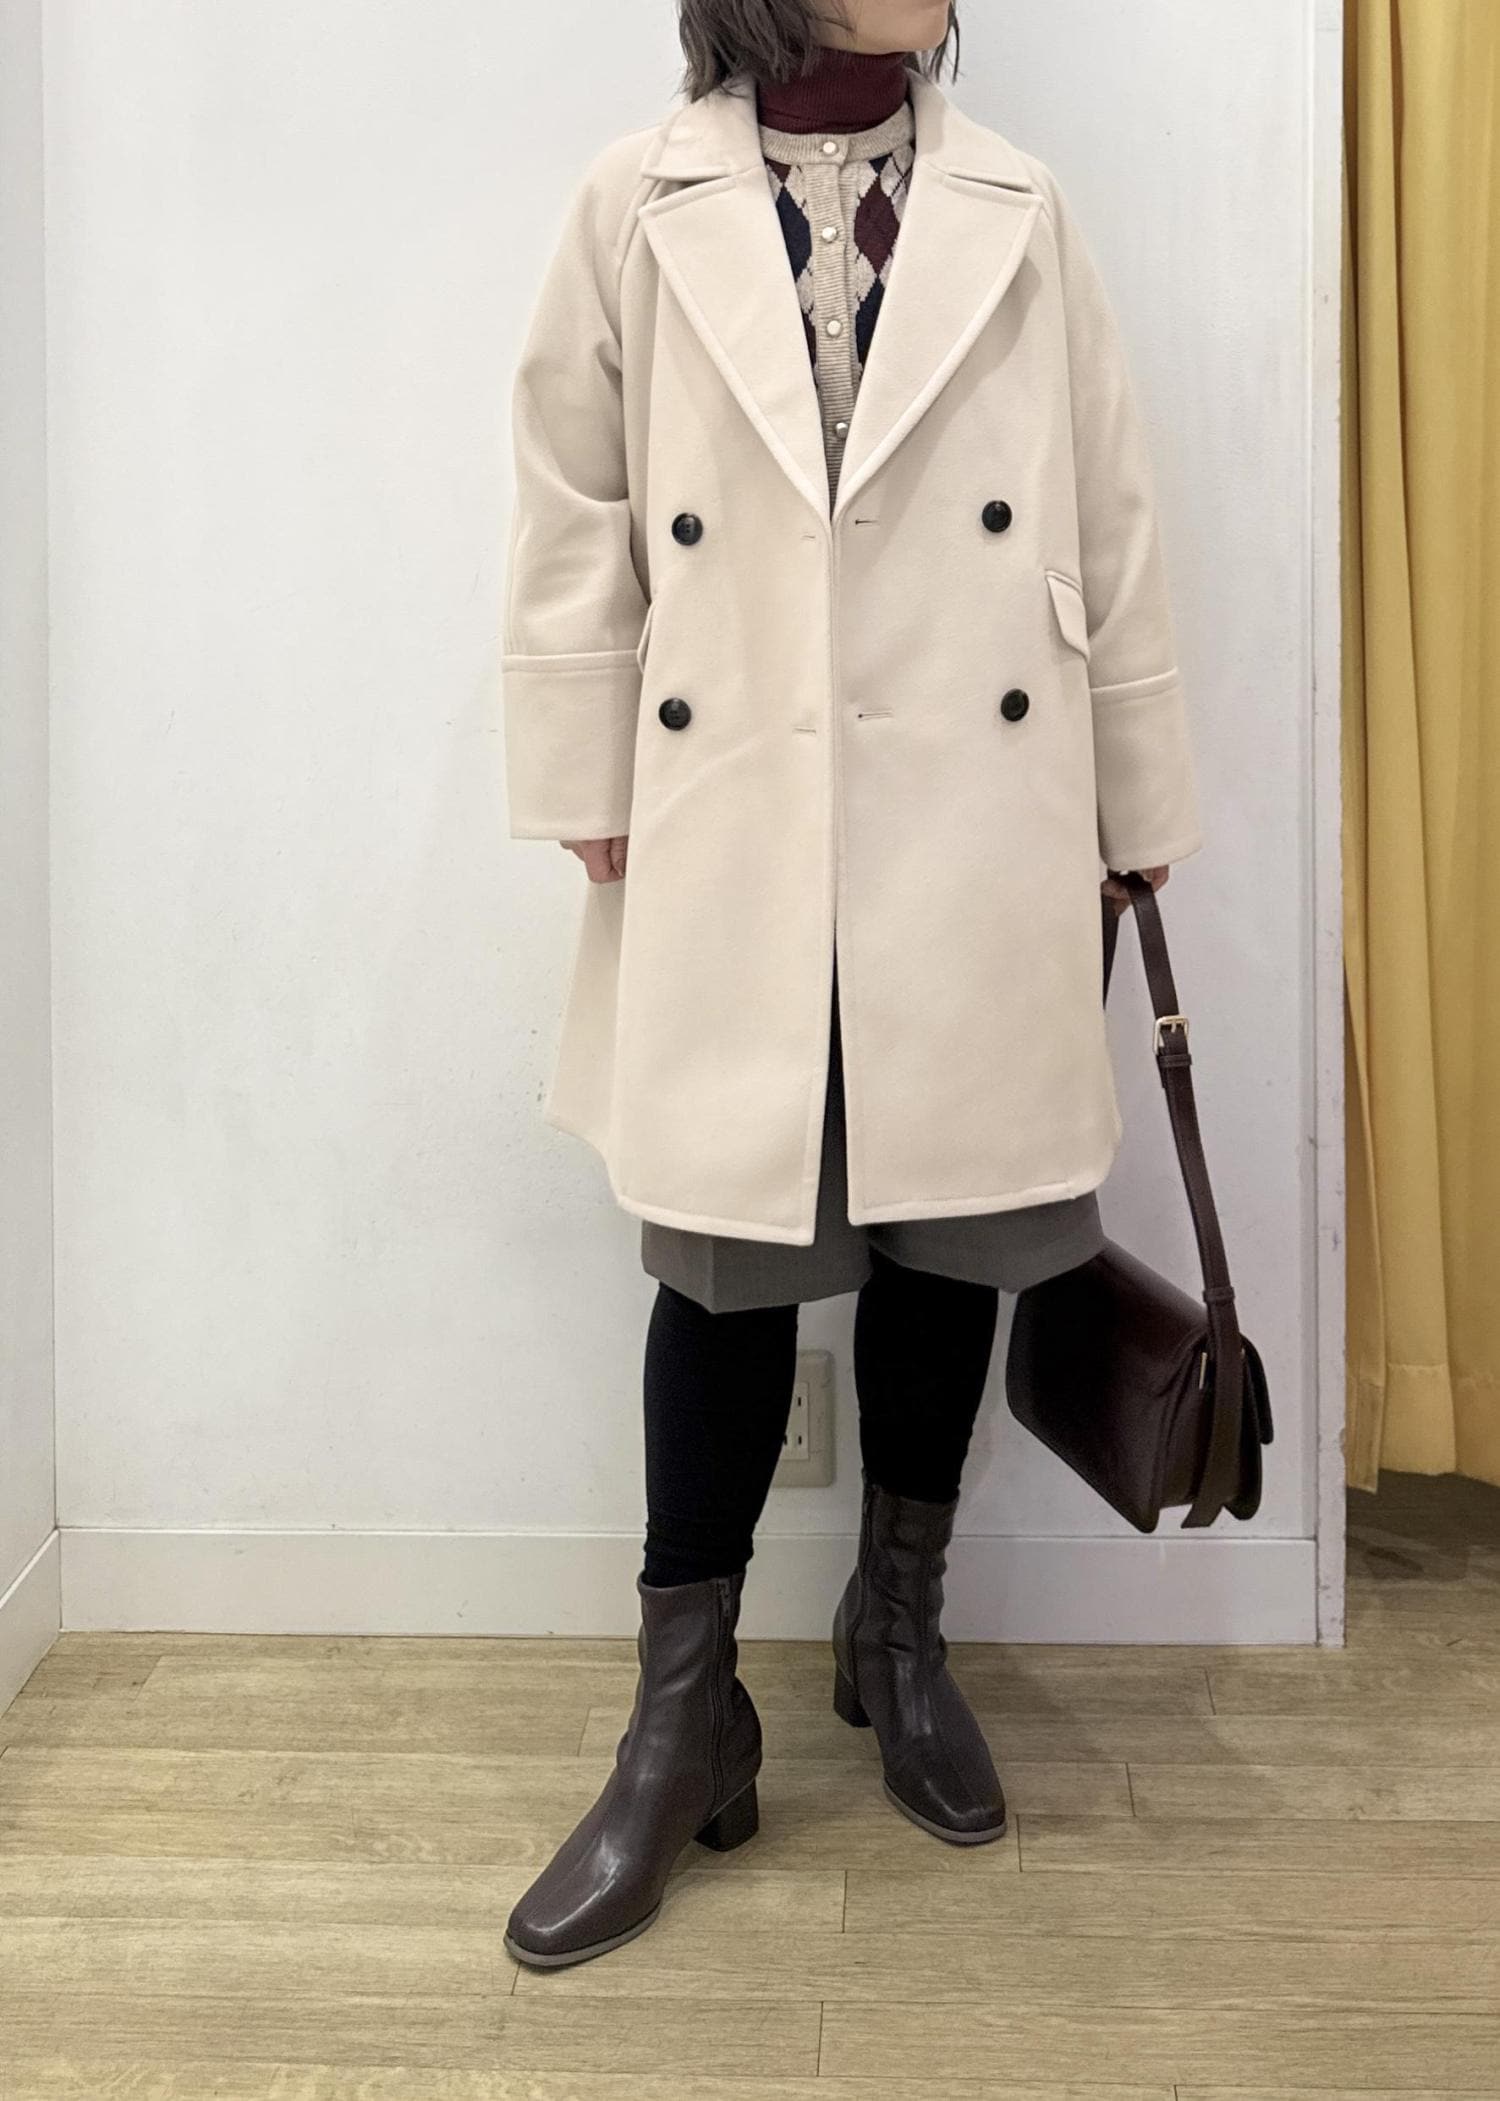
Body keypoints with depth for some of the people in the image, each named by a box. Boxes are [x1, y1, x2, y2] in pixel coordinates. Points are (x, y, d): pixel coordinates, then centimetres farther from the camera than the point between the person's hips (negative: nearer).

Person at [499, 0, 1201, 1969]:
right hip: (733, 834, -1)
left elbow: (1111, 534, 6)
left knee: (943, 1241, 10)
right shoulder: (639, 204, 2)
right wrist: (591, 814, 0)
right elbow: (578, 533, 3)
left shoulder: (1018, 213, 5)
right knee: (726, 1256, 3)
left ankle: (900, 1634, 33)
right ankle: (683, 1723, 18)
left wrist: (1135, 820, 6)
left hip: (976, 833, 2)